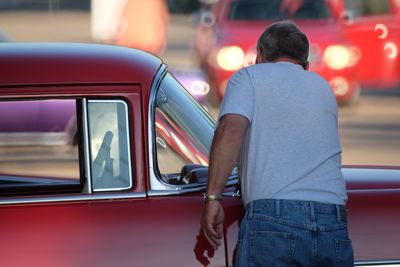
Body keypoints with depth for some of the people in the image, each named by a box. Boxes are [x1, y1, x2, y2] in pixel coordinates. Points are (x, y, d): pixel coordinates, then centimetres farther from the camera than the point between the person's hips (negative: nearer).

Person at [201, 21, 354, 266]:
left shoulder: (249, 76, 11)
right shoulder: (323, 87, 26)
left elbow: (231, 130, -7)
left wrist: (213, 196, -11)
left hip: (273, 219, -4)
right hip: (334, 225, 4)